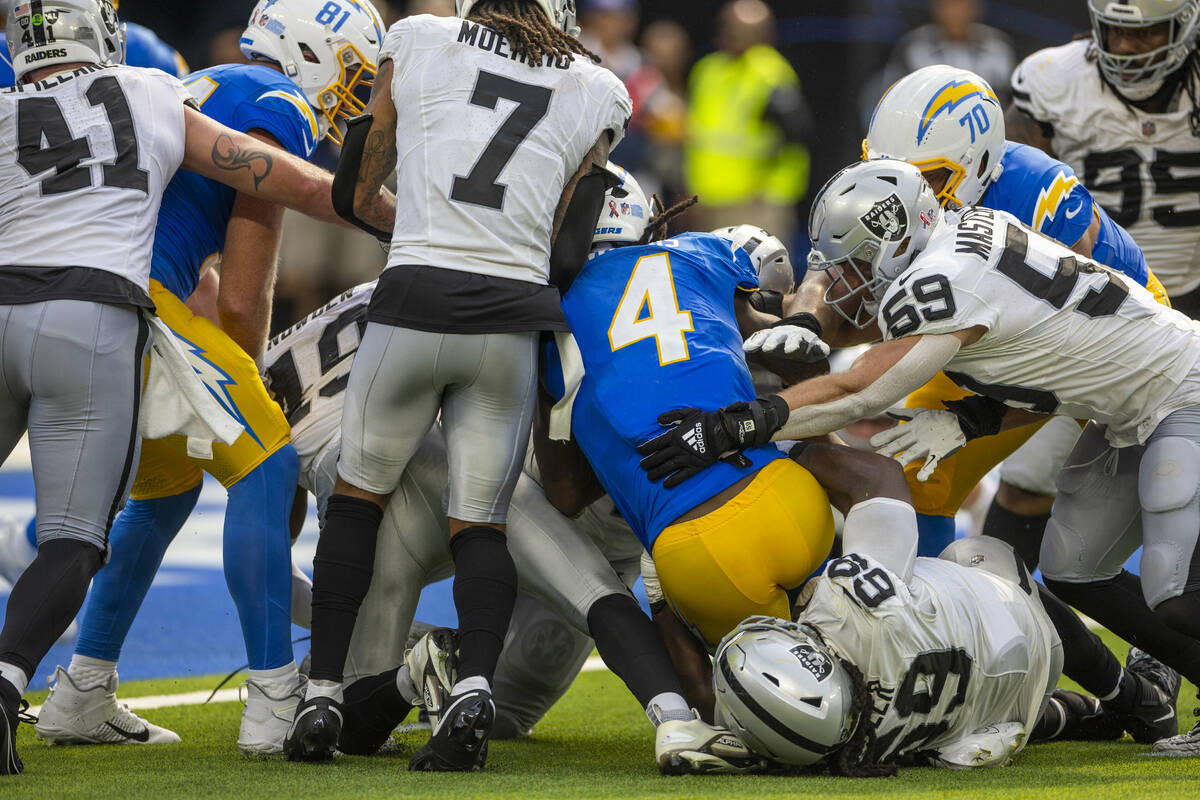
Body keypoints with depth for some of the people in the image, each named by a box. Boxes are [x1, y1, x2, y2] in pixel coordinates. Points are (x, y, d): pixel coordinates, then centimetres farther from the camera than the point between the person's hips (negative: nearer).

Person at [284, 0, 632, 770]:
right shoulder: (597, 94, 10)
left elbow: (354, 194, 14)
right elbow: (565, 256, 8)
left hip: (414, 302, -1)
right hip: (514, 317, 1)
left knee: (359, 495, 18)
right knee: (480, 523, 11)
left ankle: (322, 695, 12)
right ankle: (475, 682, -14)